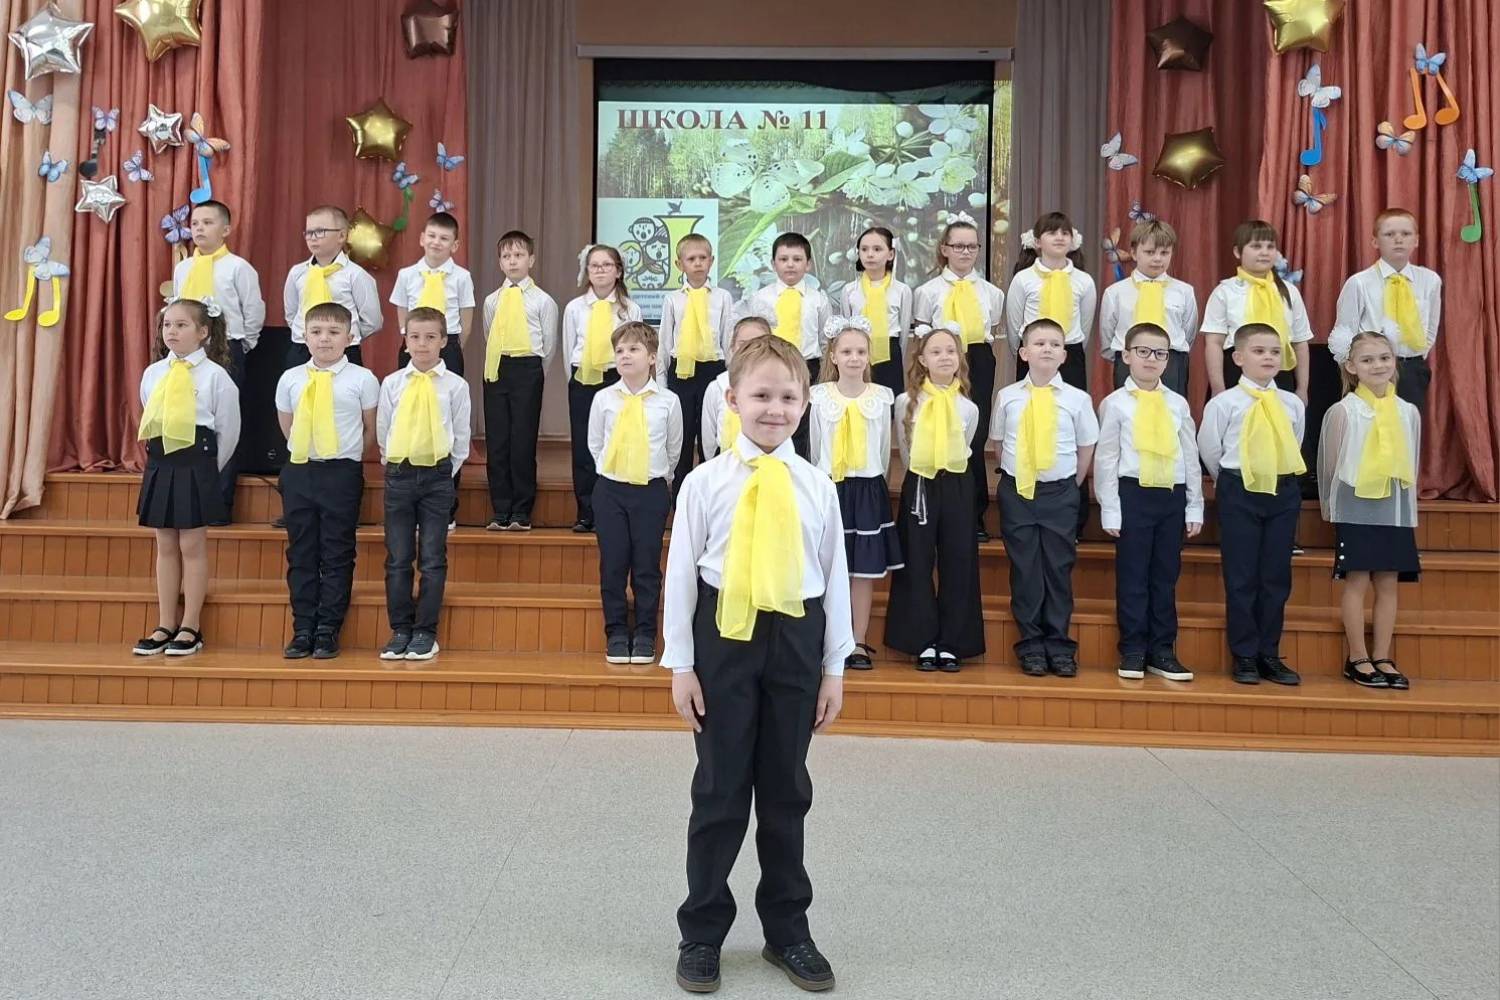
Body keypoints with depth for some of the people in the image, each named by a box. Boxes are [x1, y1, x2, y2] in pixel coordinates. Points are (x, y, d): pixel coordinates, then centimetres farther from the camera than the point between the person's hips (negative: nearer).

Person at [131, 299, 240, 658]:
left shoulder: (215, 375, -6)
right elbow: (151, 422, 19)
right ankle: (165, 626, 16)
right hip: (159, 464, 5)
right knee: (166, 546, 9)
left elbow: (228, 430, -1)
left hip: (195, 465, -5)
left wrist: (207, 466, 6)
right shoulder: (152, 372, 8)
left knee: (192, 546, 0)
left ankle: (190, 628, 8)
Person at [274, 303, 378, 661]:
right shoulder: (290, 379, 6)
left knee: (336, 554, 2)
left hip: (342, 473, -3)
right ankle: (303, 629, 15)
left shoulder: (362, 379, -3)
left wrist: (347, 455, 7)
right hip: (298, 471, 3)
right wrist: (307, 450, 13)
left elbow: (372, 430, 4)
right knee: (301, 553, 7)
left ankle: (328, 631, 10)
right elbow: (287, 426, 18)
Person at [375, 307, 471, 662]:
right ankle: (400, 630, 13)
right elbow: (383, 431, 13)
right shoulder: (392, 383, 4)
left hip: (437, 476, -1)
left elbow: (461, 437, 5)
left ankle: (425, 632, 8)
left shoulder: (455, 386, 0)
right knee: (398, 558, 4)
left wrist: (445, 470, 7)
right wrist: (393, 464, 14)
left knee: (433, 559, 1)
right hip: (399, 474, 2)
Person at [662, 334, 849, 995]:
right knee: (719, 791, 8)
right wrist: (681, 664, -4)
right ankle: (702, 932, 25)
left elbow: (835, 578, 4)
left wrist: (834, 668, 4)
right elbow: (681, 573, -3)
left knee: (787, 792, 14)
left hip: (795, 642, 2)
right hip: (725, 639, -2)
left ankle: (786, 930, 31)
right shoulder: (705, 482, -6)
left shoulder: (816, 487, 0)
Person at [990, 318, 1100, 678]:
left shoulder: (1077, 399, -2)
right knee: (1024, 569, 4)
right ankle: (1031, 644, 13)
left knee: (1059, 568, 4)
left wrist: (1071, 485, 4)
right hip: (1017, 491, 1)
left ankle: (1059, 646, 14)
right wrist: (1013, 475, 8)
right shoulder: (1007, 396, 0)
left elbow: (1086, 448, 5)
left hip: (1061, 493, 0)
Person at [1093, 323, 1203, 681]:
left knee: (1166, 577, 9)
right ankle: (1133, 651, 11)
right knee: (1132, 576, 2)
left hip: (1172, 496, 3)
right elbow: (1106, 458, -2)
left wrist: (1194, 507, 8)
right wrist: (1110, 509, -6)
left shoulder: (1177, 404, 10)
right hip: (1133, 495, -3)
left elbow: (1191, 458, 11)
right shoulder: (1115, 403, 0)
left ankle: (1162, 651, 18)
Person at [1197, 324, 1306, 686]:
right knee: (1241, 577, 0)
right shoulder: (1223, 403, -6)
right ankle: (1244, 656, 10)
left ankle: (1269, 654, 17)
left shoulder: (1293, 404, 6)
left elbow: (1294, 447, 19)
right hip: (1240, 492, -4)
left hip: (1284, 492, 4)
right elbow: (1209, 449, 3)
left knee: (1276, 577, 7)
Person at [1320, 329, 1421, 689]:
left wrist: (1407, 504, 14)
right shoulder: (1343, 410, -5)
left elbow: (1412, 464, 15)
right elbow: (1331, 464, 1)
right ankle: (1358, 659, 6)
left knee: (1388, 583, 6)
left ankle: (1382, 658, 13)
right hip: (1356, 508, -4)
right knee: (1357, 581, -2)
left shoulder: (1409, 411, 7)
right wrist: (1330, 505, 5)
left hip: (1396, 508, 4)